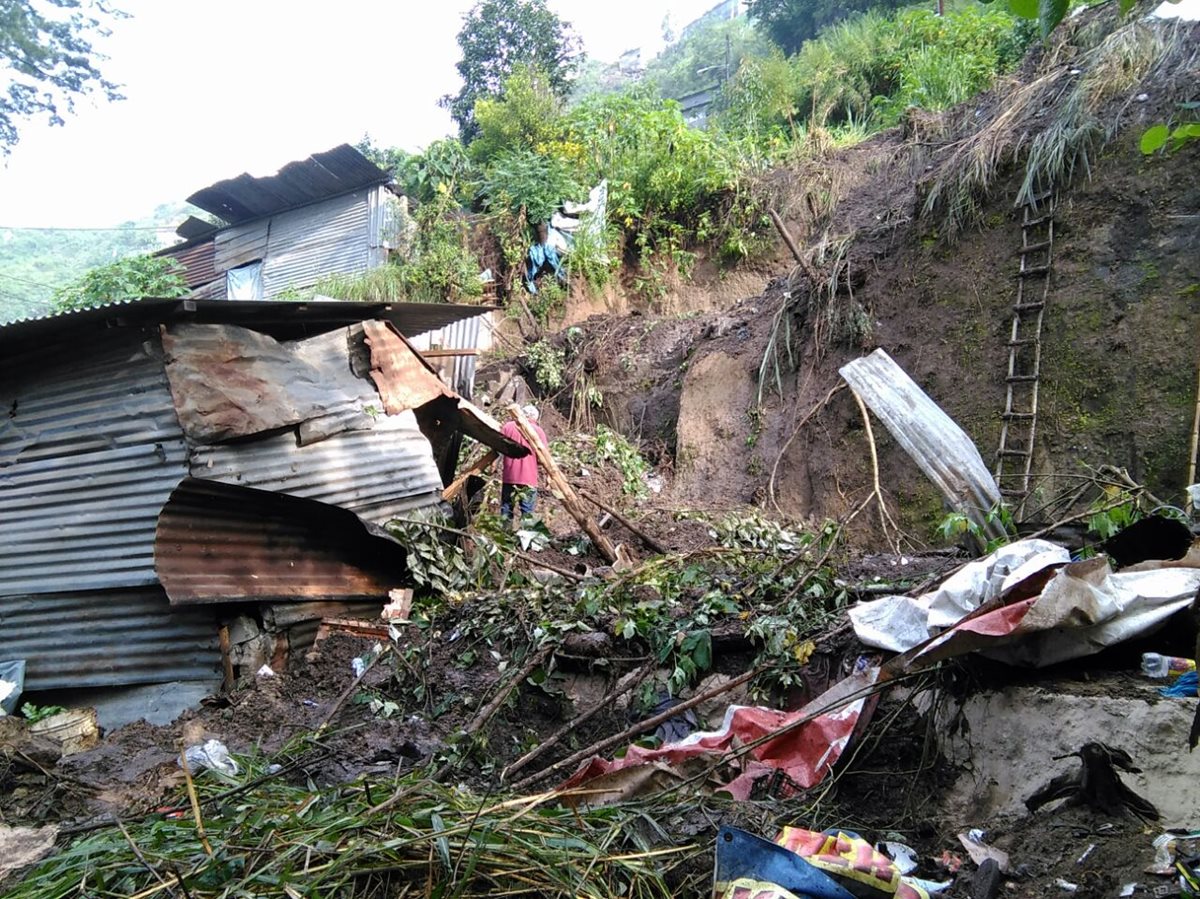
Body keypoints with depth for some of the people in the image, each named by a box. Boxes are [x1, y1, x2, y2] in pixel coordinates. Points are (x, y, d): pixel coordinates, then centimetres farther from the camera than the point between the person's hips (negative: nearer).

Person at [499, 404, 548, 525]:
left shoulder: (508, 426, 4)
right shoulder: (538, 431, -2)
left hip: (509, 476, 2)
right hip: (529, 478, -2)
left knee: (506, 510, 11)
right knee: (527, 512, 1)